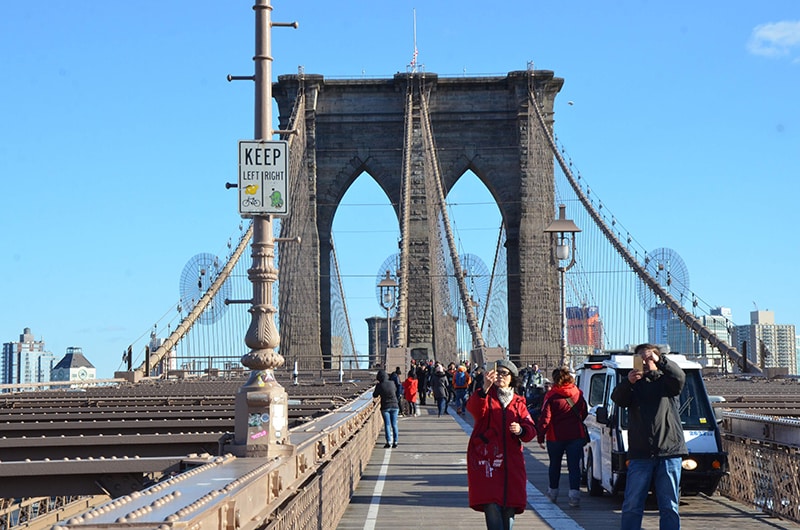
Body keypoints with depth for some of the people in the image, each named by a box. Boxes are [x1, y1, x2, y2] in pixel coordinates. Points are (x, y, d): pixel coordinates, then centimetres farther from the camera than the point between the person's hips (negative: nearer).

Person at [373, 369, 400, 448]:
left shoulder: (379, 385, -10)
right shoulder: (391, 383, -2)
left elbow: (375, 395, 2)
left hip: (385, 407, -2)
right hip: (394, 406, 2)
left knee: (387, 424, 0)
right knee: (394, 425, 8)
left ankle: (389, 442, -8)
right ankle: (395, 442, 8)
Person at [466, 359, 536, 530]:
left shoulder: (518, 402, 16)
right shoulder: (486, 397, 5)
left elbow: (531, 430, 9)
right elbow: (473, 408, -20)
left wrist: (521, 430, -14)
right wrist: (484, 388, -37)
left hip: (511, 461, 4)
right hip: (485, 459, -4)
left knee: (509, 508, 3)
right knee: (492, 506, -15)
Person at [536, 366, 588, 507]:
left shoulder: (551, 396, -10)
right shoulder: (578, 394, 1)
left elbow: (544, 418, -12)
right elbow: (584, 413, 13)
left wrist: (540, 437, -5)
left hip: (556, 437, -2)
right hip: (576, 436, 2)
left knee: (555, 464, 16)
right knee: (574, 465, 0)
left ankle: (553, 492, 30)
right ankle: (574, 494, -14)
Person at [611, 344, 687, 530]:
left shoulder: (666, 381, 10)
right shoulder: (633, 384, 14)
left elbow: (679, 377, -12)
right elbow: (617, 399, -4)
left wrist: (660, 360, -25)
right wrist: (628, 382, -22)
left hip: (669, 451, -1)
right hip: (640, 453, 1)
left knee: (669, 506, 4)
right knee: (632, 505, 1)